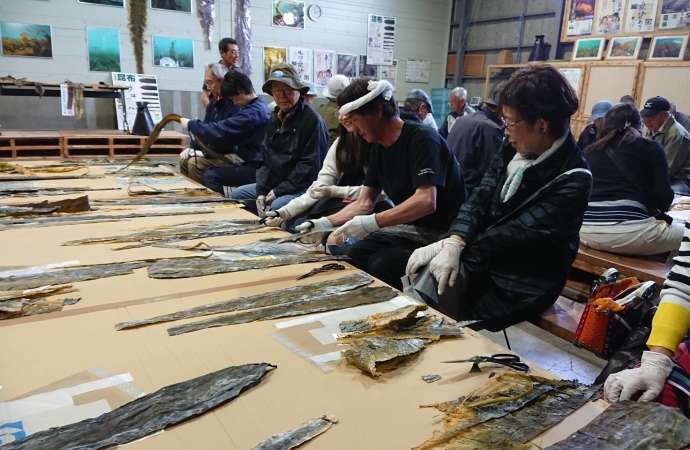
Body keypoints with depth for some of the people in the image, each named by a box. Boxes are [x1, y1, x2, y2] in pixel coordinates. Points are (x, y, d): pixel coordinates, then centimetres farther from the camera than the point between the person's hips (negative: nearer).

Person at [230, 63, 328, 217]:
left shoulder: (312, 119, -12)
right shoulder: (275, 119, 12)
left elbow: (310, 165, -16)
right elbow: (266, 160, 13)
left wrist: (279, 191, -15)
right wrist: (261, 192, -1)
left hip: (303, 187, -8)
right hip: (274, 183, 8)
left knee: (277, 206, -34)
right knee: (236, 195, 5)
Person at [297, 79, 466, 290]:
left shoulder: (421, 139, -17)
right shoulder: (379, 148, 9)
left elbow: (426, 201, -29)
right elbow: (364, 203, 10)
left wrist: (372, 222, -33)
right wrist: (324, 223, -2)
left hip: (440, 233, -8)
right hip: (406, 228, 8)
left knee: (381, 267, -26)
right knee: (352, 259, -6)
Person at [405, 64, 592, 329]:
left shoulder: (572, 181, -18)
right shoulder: (513, 149, 2)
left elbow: (516, 234, -21)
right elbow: (480, 200, -1)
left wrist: (451, 246, -19)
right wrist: (454, 243, -18)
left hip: (523, 286, -5)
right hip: (484, 259, 5)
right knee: (429, 273, -21)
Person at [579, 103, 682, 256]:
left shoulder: (590, 151, 18)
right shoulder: (650, 148, 10)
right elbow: (663, 195, 3)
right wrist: (655, 209, 25)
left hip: (587, 231, 4)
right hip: (629, 230, -4)